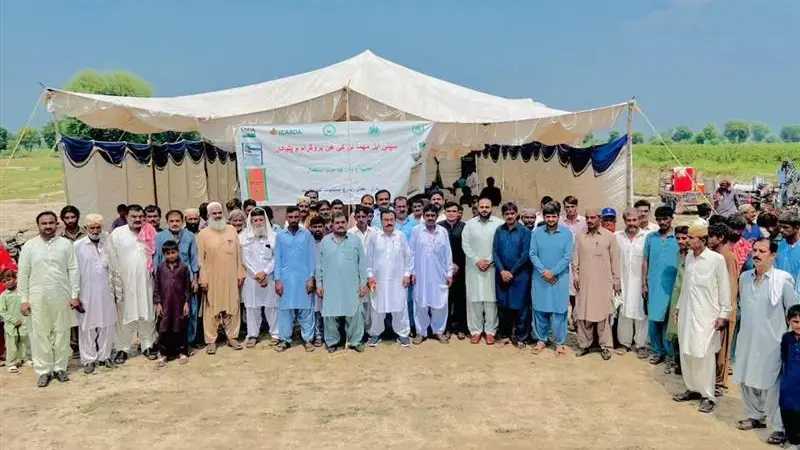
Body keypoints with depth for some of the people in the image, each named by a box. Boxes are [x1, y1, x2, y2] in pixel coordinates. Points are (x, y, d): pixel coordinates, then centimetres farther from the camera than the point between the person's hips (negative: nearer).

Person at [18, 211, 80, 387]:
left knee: (62, 333, 7)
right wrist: (24, 299, -1)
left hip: (62, 296, 0)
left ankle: (60, 367, 19)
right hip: (38, 298, 0)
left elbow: (73, 270, 1)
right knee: (40, 334, 4)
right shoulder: (29, 246, 2)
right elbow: (23, 274, 3)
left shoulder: (66, 244, 1)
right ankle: (43, 370, 14)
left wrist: (74, 295, -3)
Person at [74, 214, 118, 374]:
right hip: (87, 293, -3)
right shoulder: (78, 246, -5)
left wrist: (116, 288, 11)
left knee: (107, 325, 8)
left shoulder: (106, 244, 5)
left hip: (106, 292, 3)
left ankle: (104, 356, 21)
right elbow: (74, 271, -5)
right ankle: (89, 359, 16)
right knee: (87, 327, 5)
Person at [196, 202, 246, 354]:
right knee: (212, 309, 4)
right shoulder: (203, 234, -3)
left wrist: (240, 274, 4)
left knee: (232, 307, 9)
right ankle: (211, 340, 13)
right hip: (212, 278, -2)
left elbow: (238, 254, 7)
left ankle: (232, 337, 21)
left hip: (231, 277, 2)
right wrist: (203, 280, -8)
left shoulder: (232, 230, 5)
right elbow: (200, 259, -3)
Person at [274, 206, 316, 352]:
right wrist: (277, 280, -2)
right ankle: (285, 339, 15)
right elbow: (277, 259, 4)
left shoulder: (307, 234, 1)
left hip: (304, 278, -1)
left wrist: (311, 278, -4)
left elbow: (311, 257, 2)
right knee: (285, 309, 5)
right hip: (286, 278, 1)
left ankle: (308, 339, 13)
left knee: (306, 310, 4)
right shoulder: (280, 235, 3)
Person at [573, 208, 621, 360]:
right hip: (584, 282, 2)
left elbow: (615, 260, 2)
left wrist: (616, 281, 1)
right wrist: (575, 275, 0)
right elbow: (575, 258, 8)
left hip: (603, 282, -2)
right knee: (583, 313, 5)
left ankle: (606, 346, 10)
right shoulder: (579, 236, 6)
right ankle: (584, 344, 15)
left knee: (603, 313, 1)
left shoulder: (610, 236, 0)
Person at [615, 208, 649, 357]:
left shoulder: (647, 237, -5)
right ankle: (625, 342, 18)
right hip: (623, 281, 2)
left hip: (640, 281, -2)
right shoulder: (617, 236, 2)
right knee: (623, 311, 8)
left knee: (640, 311, 3)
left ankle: (641, 345, 14)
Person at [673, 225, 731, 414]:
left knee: (704, 355, -3)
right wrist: (679, 306, 17)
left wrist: (723, 314, -8)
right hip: (687, 312, 6)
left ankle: (708, 396, 9)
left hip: (706, 315, -6)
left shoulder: (717, 259, -11)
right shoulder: (689, 257, 7)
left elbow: (724, 288, -7)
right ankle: (692, 389, 25)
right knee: (686, 352, 10)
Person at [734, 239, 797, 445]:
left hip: (771, 343, -5)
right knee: (747, 380, 15)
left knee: (772, 385, 0)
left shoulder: (783, 280, -12)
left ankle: (780, 428, 13)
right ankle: (755, 416, 33)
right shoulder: (744, 277, 4)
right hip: (747, 340, 6)